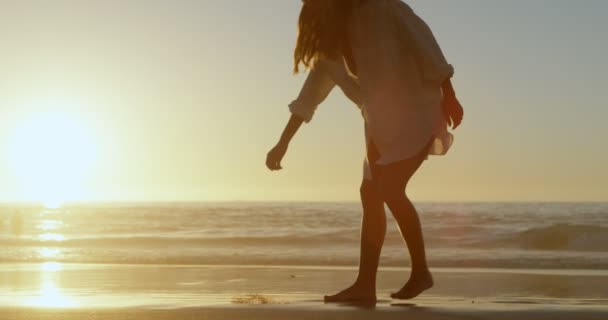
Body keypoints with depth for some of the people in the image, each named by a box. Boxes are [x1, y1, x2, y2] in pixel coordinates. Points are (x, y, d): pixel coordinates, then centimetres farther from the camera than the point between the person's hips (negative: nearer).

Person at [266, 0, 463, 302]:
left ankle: (420, 271, -8)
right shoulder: (330, 38, 6)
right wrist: (283, 142, 8)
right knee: (371, 193, 0)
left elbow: (424, 44, -13)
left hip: (417, 111, -7)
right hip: (382, 122, 7)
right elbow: (310, 94, 10)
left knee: (390, 188, -19)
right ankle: (365, 284, 6)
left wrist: (449, 97, -14)